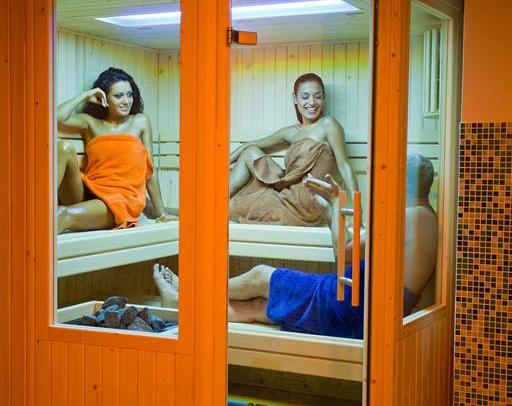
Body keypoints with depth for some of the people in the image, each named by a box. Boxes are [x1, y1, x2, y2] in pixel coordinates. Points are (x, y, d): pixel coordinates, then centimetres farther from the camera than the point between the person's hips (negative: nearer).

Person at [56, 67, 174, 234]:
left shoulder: (140, 122, 15)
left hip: (121, 200, -2)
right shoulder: (90, 122, 17)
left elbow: (150, 171, 13)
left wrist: (161, 212, 11)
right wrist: (84, 96, 8)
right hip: (86, 194, 2)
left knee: (64, 215, -32)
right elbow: (56, 118, -3)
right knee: (63, 146, -24)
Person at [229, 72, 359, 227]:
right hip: (288, 195, 6)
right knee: (250, 152, 7)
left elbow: (344, 167, -10)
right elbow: (252, 146, 23)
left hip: (305, 205, -6)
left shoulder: (328, 125, -4)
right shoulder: (291, 133, 15)